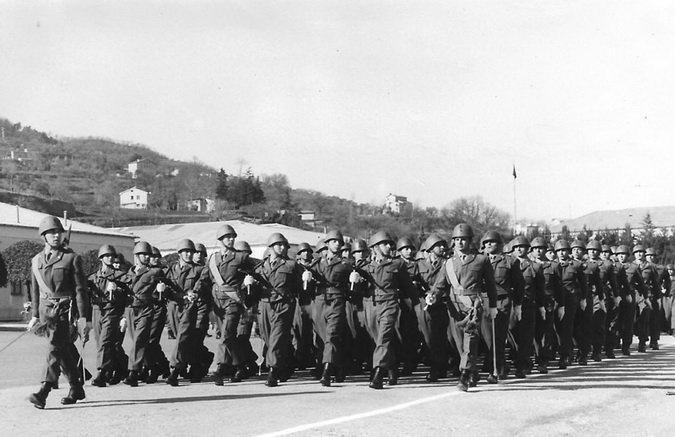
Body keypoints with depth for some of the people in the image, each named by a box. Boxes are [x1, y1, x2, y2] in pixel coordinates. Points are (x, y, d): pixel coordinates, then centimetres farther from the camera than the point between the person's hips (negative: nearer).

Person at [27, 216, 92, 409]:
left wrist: (83, 317, -10)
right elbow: (35, 291, 20)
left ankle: (43, 392, -22)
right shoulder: (36, 261, 12)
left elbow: (80, 289, -5)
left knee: (55, 349, -15)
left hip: (66, 310, -5)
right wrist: (35, 315, 18)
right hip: (46, 311, 5)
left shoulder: (72, 258, -2)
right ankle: (76, 389, 23)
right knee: (64, 351, 11)